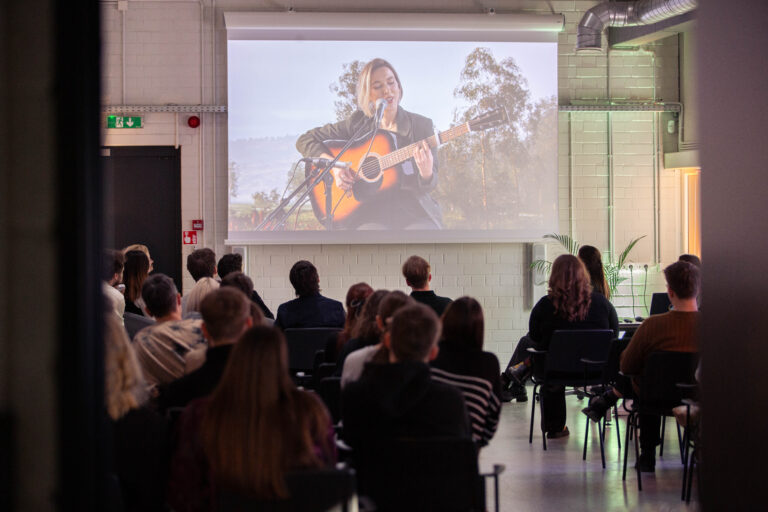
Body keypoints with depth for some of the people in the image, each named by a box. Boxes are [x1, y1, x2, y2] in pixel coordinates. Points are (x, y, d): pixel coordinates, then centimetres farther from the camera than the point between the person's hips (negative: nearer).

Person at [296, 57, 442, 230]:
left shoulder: (421, 125, 6)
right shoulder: (357, 124, 8)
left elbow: (426, 187, 3)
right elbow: (305, 141, 11)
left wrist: (426, 173, -22)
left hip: (414, 212, 1)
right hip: (369, 213, 0)